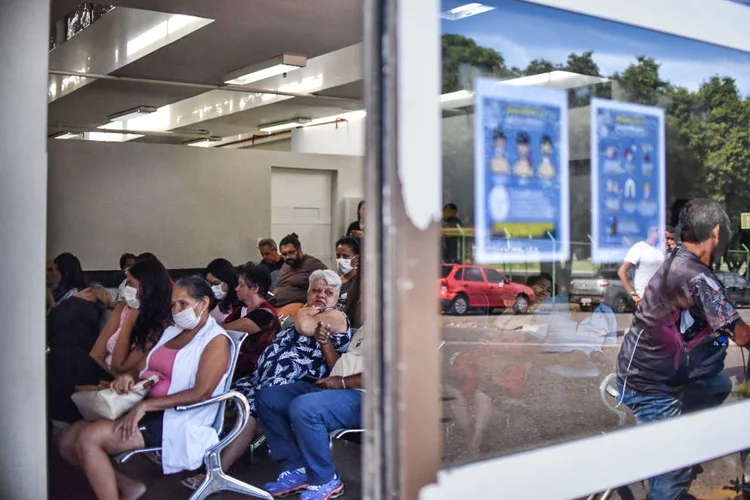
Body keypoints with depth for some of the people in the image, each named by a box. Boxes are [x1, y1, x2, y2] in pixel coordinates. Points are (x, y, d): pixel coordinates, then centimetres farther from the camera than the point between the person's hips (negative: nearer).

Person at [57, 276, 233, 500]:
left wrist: (144, 406, -22)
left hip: (176, 421, -9)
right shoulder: (171, 332, 19)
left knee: (89, 437, -23)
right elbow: (147, 371, 22)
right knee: (67, 441, -5)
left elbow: (201, 393, -18)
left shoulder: (216, 340, -6)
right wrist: (128, 377, -4)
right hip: (143, 411, 9)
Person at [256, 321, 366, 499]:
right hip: (333, 389, 10)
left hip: (361, 395, -10)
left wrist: (342, 382, -15)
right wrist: (325, 343, 10)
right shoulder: (364, 328, 24)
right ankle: (296, 468, 2)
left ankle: (325, 480, -13)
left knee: (302, 408, -35)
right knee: (267, 398, 1)